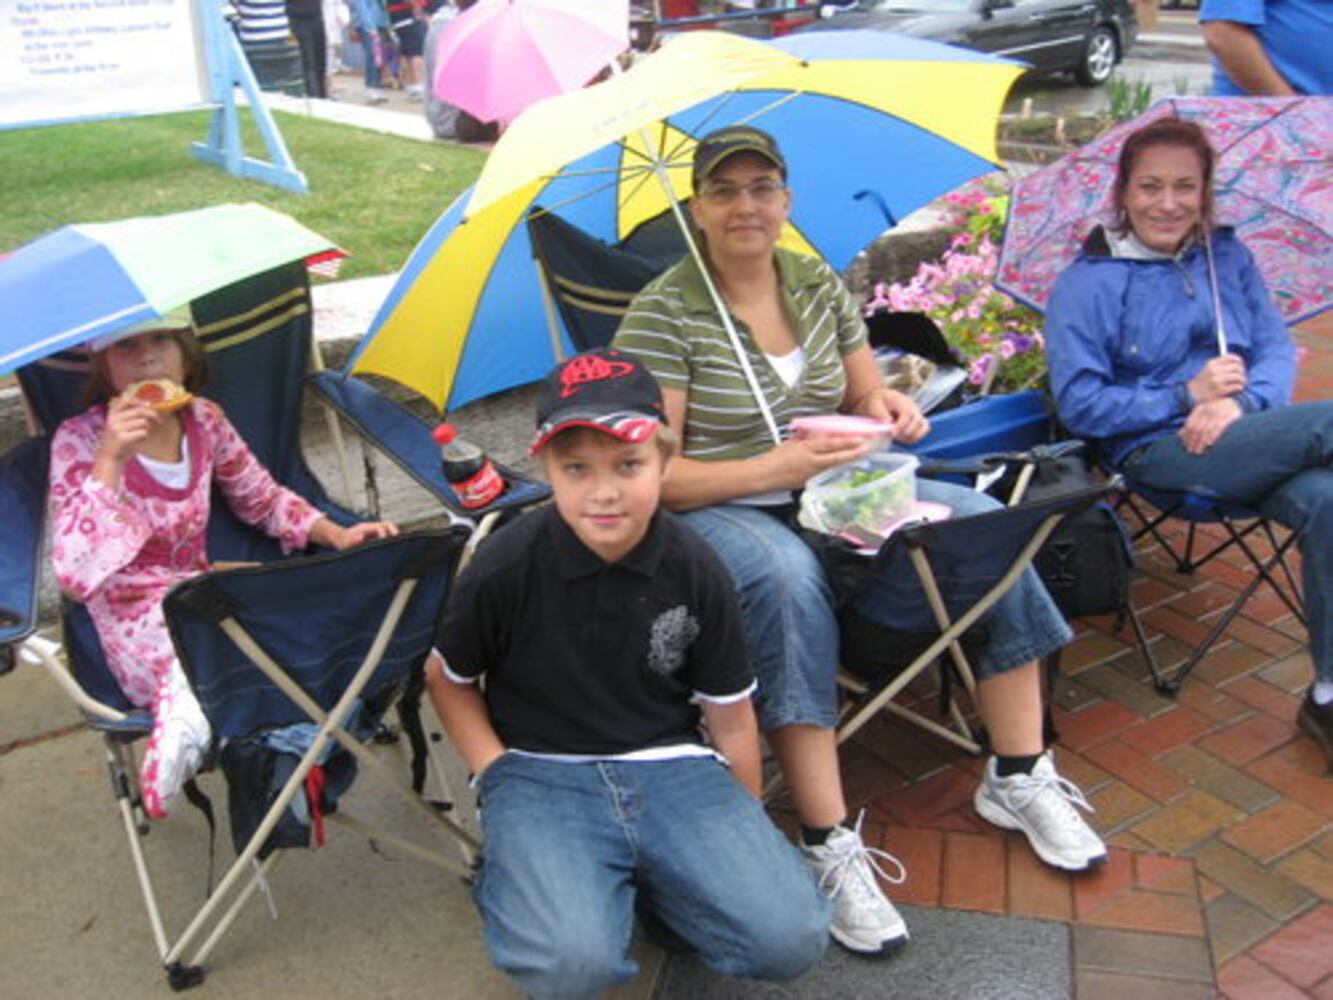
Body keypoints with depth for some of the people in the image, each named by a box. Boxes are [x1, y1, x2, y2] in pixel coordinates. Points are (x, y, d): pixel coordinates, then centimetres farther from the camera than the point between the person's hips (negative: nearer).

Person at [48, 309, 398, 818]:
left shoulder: (204, 420, 3)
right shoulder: (79, 441, -10)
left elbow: (265, 500, 17)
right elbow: (75, 574, -21)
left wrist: (337, 534, 0)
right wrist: (110, 461, -27)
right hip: (139, 628, -6)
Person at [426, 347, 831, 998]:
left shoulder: (695, 571, -6)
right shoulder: (503, 570, -12)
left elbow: (730, 718, 5)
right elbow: (448, 681, 7)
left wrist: (746, 837, 12)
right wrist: (498, 775, -5)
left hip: (671, 765, 3)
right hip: (541, 769, -2)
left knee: (791, 938, -16)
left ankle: (636, 875, 9)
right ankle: (519, 874, 5)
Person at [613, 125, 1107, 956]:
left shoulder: (822, 286, 6)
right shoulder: (662, 313, -12)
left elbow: (865, 400, 16)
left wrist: (887, 410, -9)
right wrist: (773, 468, -29)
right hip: (714, 512, -6)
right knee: (789, 576, -39)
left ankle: (1019, 779, 1)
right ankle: (831, 848, -31)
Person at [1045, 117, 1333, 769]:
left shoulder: (1227, 257, 15)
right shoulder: (1088, 283, 0)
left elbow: (1277, 348, 9)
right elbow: (1079, 404, -5)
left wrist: (1240, 403, -13)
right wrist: (1186, 397, -14)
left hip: (1246, 443, 4)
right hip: (1159, 453, -4)